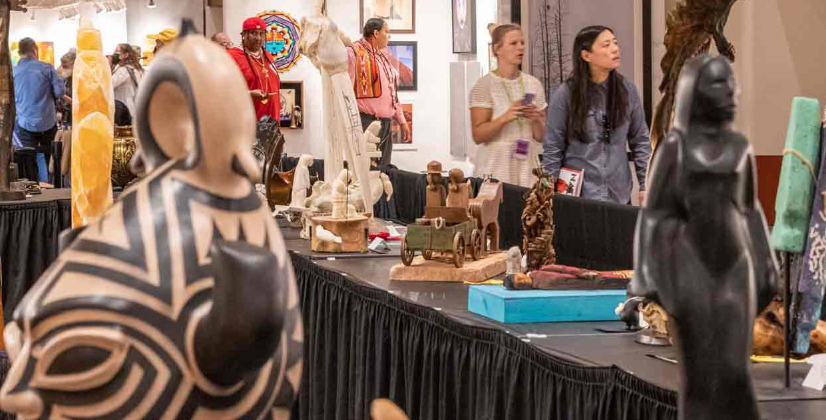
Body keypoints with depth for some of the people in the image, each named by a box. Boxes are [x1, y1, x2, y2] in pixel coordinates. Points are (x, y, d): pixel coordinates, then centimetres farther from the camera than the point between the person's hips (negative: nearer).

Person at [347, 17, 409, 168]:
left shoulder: (382, 57, 22)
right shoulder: (354, 52, -5)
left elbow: (392, 92, 27)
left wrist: (402, 121, 22)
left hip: (385, 123, 9)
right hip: (365, 122, -9)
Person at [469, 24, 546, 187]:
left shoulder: (533, 84, 8)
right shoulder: (484, 86, -5)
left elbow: (541, 136, 11)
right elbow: (478, 135, -11)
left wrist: (536, 119, -10)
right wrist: (506, 117, -24)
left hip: (528, 168, 4)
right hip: (496, 170, -4)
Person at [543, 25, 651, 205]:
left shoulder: (627, 89, 1)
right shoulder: (565, 94, -7)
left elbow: (640, 141, 6)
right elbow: (552, 149, -3)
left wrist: (646, 185, 0)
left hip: (619, 194, 3)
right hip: (577, 194, -3)